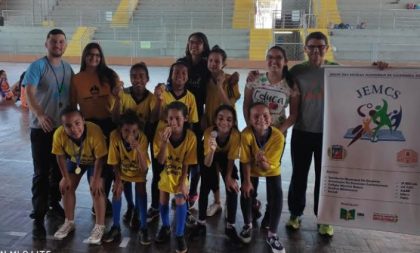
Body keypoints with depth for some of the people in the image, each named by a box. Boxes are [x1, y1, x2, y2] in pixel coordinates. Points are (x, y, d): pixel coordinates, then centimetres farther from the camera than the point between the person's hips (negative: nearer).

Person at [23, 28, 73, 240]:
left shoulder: (68, 69, 9)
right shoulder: (37, 66, -8)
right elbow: (29, 93, -20)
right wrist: (40, 115, -34)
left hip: (63, 127, 5)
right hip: (41, 128, -5)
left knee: (59, 169, 16)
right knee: (41, 173, -3)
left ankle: (54, 203, 36)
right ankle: (38, 218, 5)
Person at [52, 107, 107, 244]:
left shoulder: (95, 132, -43)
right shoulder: (59, 134, -33)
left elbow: (100, 158, -28)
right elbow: (60, 156, -14)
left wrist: (96, 179, -22)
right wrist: (66, 178, -9)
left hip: (95, 161, -4)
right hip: (75, 160, 4)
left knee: (96, 189, -14)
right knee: (66, 186, 3)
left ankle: (99, 226, 0)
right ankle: (69, 222, 23)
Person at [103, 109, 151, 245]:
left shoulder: (142, 138, -33)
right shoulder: (115, 136, -30)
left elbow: (144, 169, -35)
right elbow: (115, 162, -14)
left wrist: (139, 150, -48)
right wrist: (118, 179, -21)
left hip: (138, 171, -1)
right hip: (122, 170, 2)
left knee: (141, 192, -17)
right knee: (117, 191, -14)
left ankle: (143, 229, -4)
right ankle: (116, 227, 3)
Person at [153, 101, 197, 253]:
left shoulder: (190, 137, -26)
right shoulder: (161, 134, -25)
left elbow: (186, 164, -17)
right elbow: (160, 161, -26)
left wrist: (183, 183, -17)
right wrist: (165, 142, -40)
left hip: (180, 173, -1)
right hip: (165, 171, 2)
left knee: (181, 201, -8)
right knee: (163, 200, 15)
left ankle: (180, 235, 11)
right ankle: (165, 227, 41)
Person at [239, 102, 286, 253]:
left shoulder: (278, 136, -33)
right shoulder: (246, 134, -34)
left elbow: (268, 167, -28)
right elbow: (246, 161, -21)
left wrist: (264, 162, -50)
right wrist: (247, 181, -16)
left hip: (272, 169, 0)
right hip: (252, 169, 0)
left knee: (277, 195, -16)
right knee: (246, 192, -13)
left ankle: (272, 234, 2)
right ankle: (248, 225, 18)